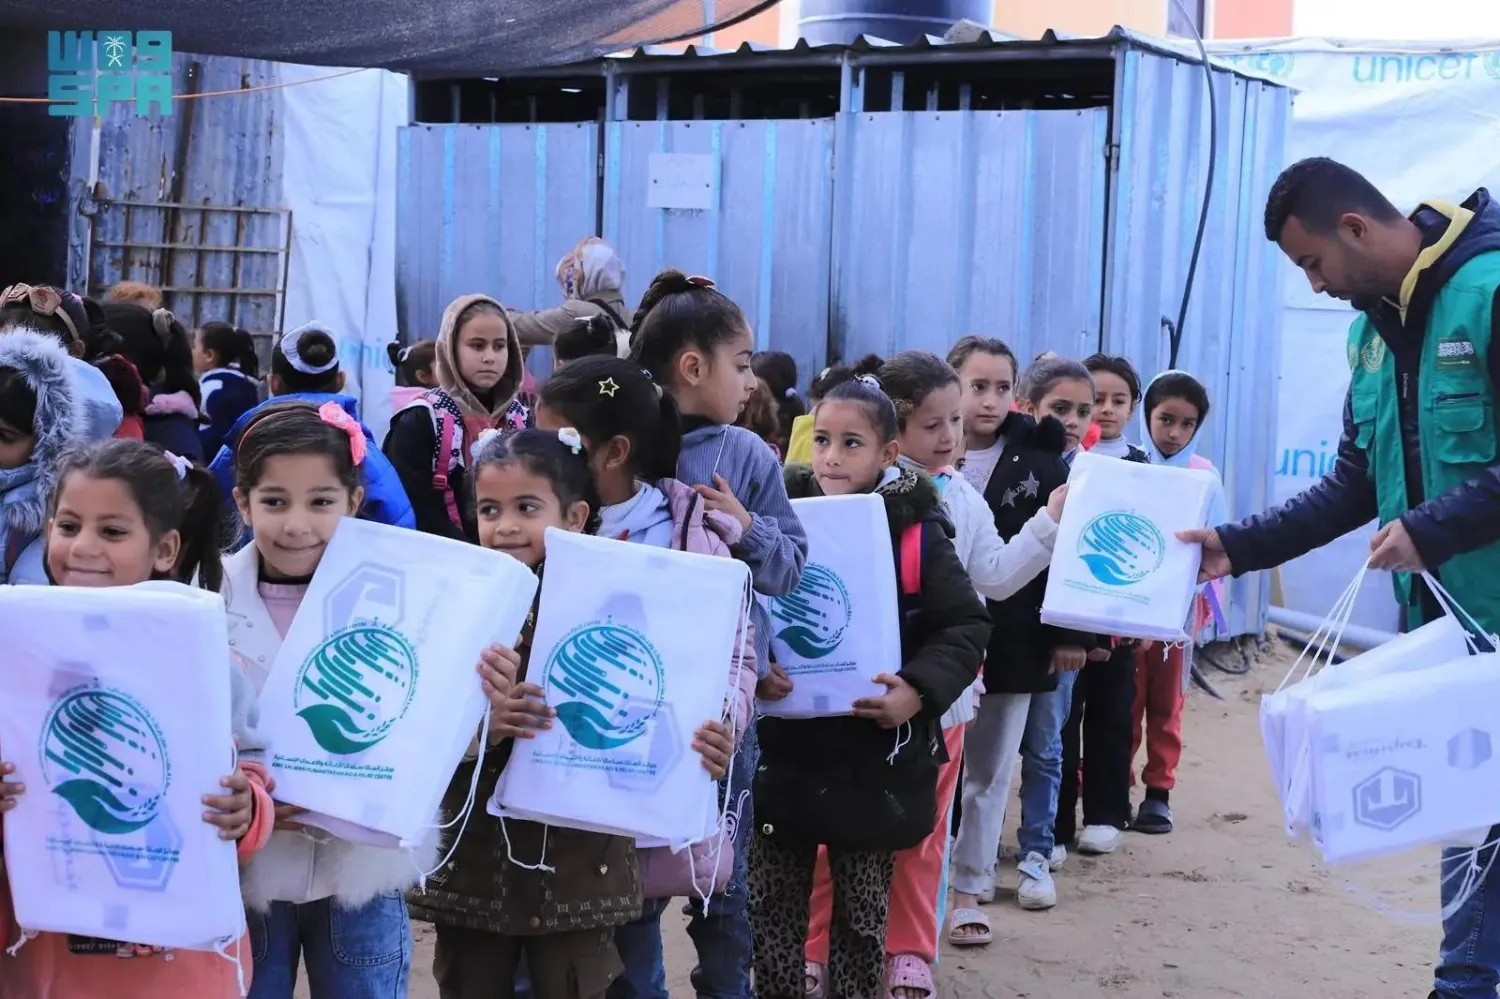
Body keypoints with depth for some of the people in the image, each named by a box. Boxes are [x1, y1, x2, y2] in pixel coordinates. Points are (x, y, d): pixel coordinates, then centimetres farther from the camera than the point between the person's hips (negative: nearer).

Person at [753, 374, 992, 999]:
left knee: (863, 914, 13)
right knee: (772, 910, 10)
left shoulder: (915, 531, -6)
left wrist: (917, 690, -21)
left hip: (875, 754, -1)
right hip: (784, 748, 2)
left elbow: (967, 626, -6)